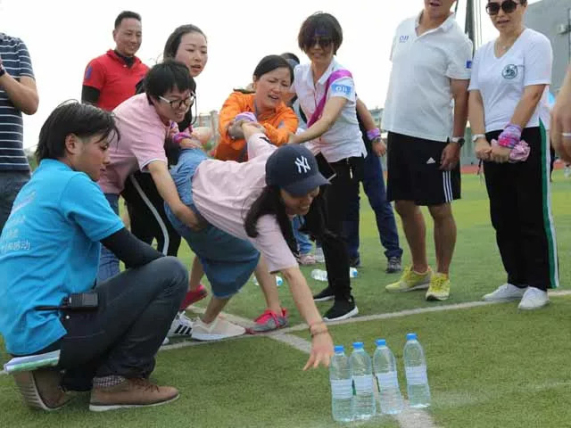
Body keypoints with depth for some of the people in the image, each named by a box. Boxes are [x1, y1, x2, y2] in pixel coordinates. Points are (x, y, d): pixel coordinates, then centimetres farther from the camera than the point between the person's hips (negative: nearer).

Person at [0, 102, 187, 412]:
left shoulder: (34, 186, 18)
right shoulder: (72, 182, -10)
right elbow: (132, 253, -8)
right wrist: (165, 262, 13)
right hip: (47, 329, -9)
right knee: (170, 273, -7)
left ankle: (52, 373, 11)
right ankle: (119, 379, 0)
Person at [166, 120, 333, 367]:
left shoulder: (272, 159, -30)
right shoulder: (265, 222, -44)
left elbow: (250, 130, -8)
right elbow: (292, 275, -56)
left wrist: (243, 125, 17)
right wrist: (319, 331, -66)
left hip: (201, 169, 6)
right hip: (187, 207, -6)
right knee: (244, 258, 6)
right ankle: (207, 324, 27)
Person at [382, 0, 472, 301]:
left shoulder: (456, 41, -10)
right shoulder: (404, 28, 9)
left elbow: (461, 95, -11)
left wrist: (456, 140, -15)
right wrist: (390, 118, 15)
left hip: (432, 135, -7)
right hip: (398, 130, 7)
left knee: (439, 209, 2)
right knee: (405, 205, 14)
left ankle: (442, 276, 16)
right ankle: (419, 270, 29)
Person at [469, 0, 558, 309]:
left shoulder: (535, 43, -5)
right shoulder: (483, 53, 14)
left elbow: (532, 95, -14)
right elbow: (475, 98, 8)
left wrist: (508, 139, -20)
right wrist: (480, 139, -7)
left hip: (527, 138, -6)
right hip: (493, 143, 7)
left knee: (532, 214, -2)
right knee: (503, 217, 9)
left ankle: (538, 285, 6)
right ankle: (517, 281, 19)